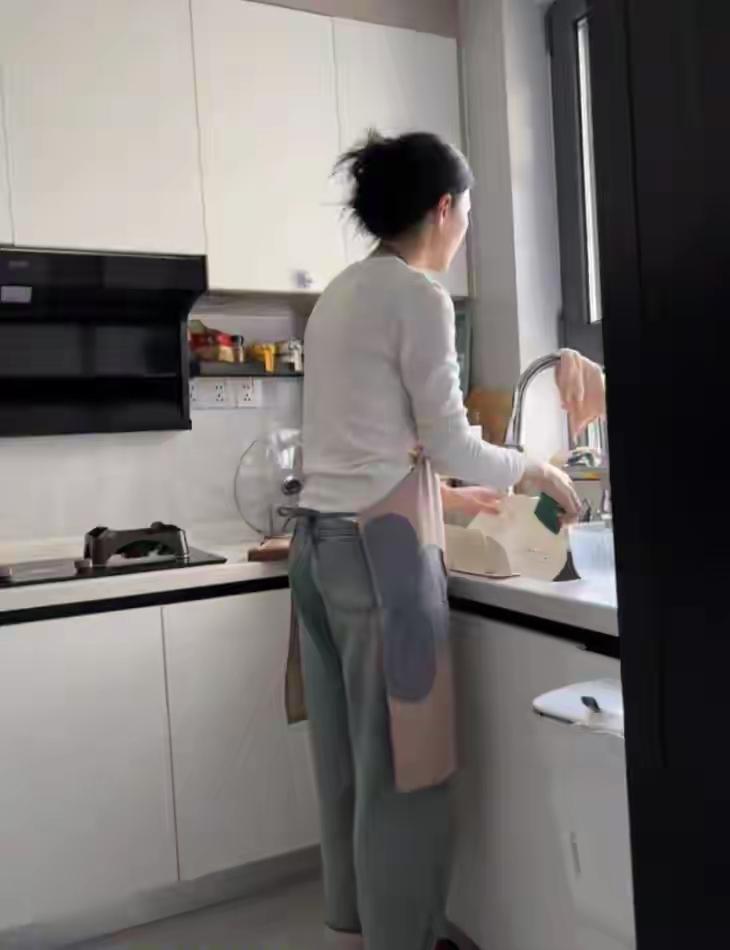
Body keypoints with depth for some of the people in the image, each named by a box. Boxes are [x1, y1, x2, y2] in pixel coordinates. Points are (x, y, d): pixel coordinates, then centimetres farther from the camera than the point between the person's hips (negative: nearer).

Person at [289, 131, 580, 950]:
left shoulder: (338, 296, 16)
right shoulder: (417, 294, -9)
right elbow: (449, 443, -8)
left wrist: (440, 495, 25)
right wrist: (537, 471, 9)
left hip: (319, 543, 9)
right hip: (378, 550, -9)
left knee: (347, 763, 17)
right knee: (399, 771, 3)